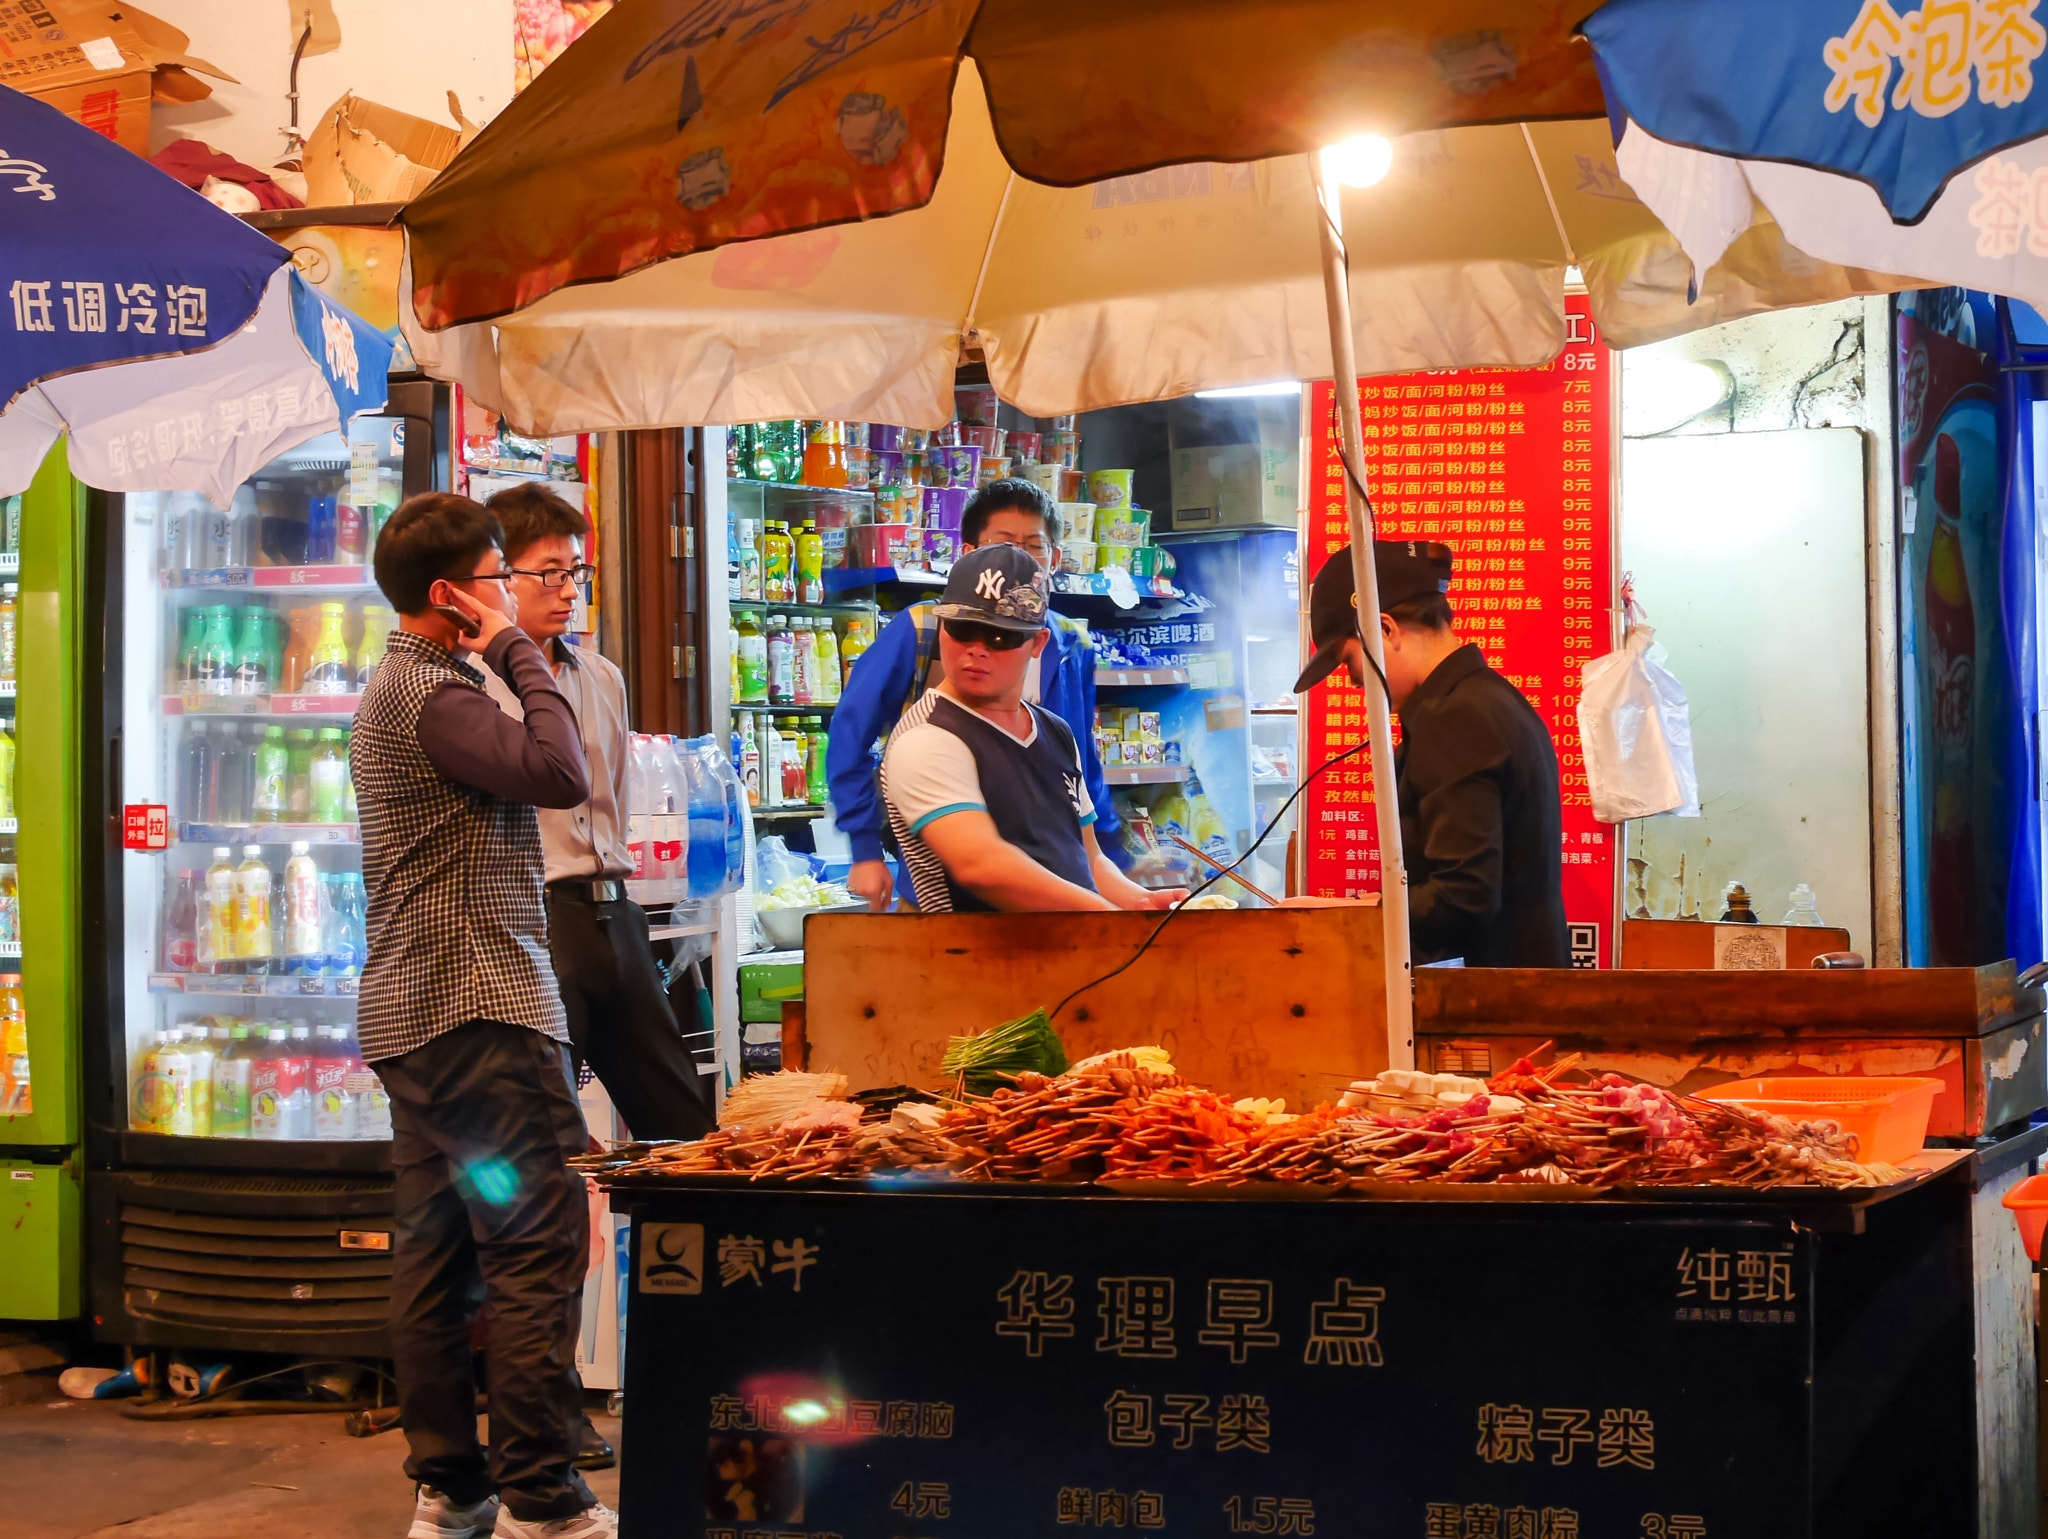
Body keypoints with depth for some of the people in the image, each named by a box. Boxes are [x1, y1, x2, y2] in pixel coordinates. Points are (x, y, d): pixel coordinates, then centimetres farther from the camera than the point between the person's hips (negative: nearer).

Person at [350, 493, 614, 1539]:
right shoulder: (431, 692, -13)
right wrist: (516, 651, -12)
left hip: (412, 1012, 11)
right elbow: (559, 773, -21)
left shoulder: (397, 688, 21)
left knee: (436, 1250, 10)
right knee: (538, 1242, -11)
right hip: (477, 1009, -11)